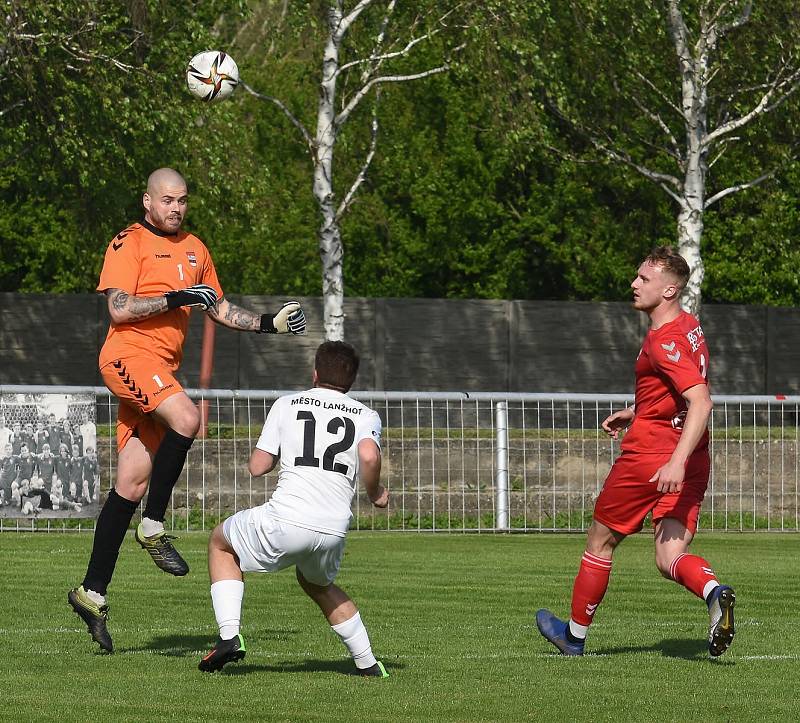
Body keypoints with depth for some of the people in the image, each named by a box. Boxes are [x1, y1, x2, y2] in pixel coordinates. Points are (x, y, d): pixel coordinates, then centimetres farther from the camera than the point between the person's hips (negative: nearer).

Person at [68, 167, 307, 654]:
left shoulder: (194, 249, 18)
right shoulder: (130, 244, -3)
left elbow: (220, 309, 26)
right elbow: (119, 309, -13)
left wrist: (268, 324, 14)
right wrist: (175, 299, -18)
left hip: (163, 367, 7)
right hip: (130, 354, -7)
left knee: (132, 485, 3)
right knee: (186, 418, -32)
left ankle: (93, 593, 6)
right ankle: (154, 527, -20)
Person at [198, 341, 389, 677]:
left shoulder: (287, 404, 12)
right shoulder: (366, 416, 13)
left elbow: (257, 466, 10)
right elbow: (369, 455, -10)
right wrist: (375, 494, 8)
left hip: (284, 521, -3)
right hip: (333, 531, 3)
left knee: (220, 543, 26)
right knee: (317, 583, 35)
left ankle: (229, 635, 9)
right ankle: (368, 664, 28)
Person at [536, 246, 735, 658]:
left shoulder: (664, 342, -18)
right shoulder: (690, 327, 11)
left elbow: (701, 403, -29)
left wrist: (676, 462, -36)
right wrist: (636, 413, 28)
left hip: (648, 457, -8)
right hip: (693, 463, 8)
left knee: (600, 542, 12)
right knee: (670, 559, 1)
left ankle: (575, 635, 25)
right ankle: (714, 592, -30)